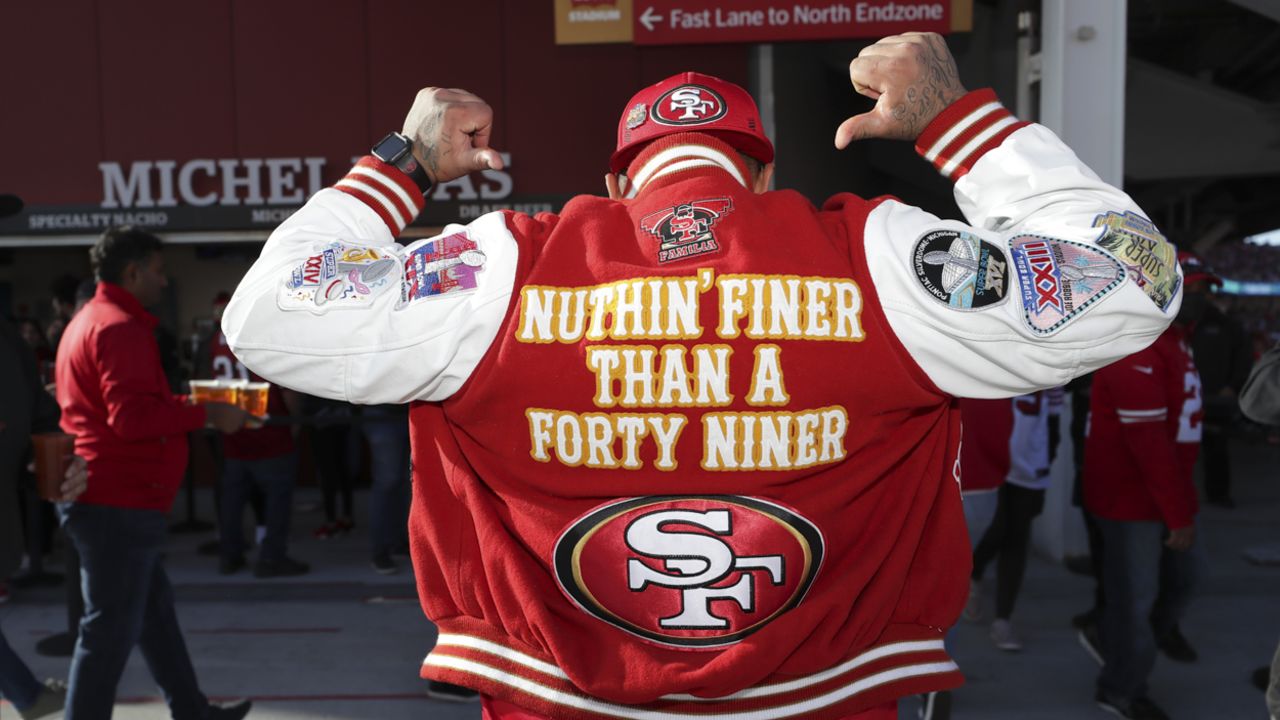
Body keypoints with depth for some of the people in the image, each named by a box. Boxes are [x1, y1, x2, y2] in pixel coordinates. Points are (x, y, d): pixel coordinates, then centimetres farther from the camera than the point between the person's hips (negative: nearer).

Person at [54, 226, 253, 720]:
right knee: (112, 629, -2)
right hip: (119, 503, -11)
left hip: (107, 498, 11)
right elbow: (133, 416, -27)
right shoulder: (120, 327, -17)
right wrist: (206, 414, -18)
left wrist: (184, 404, 15)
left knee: (154, 611, 18)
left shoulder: (89, 321, 17)